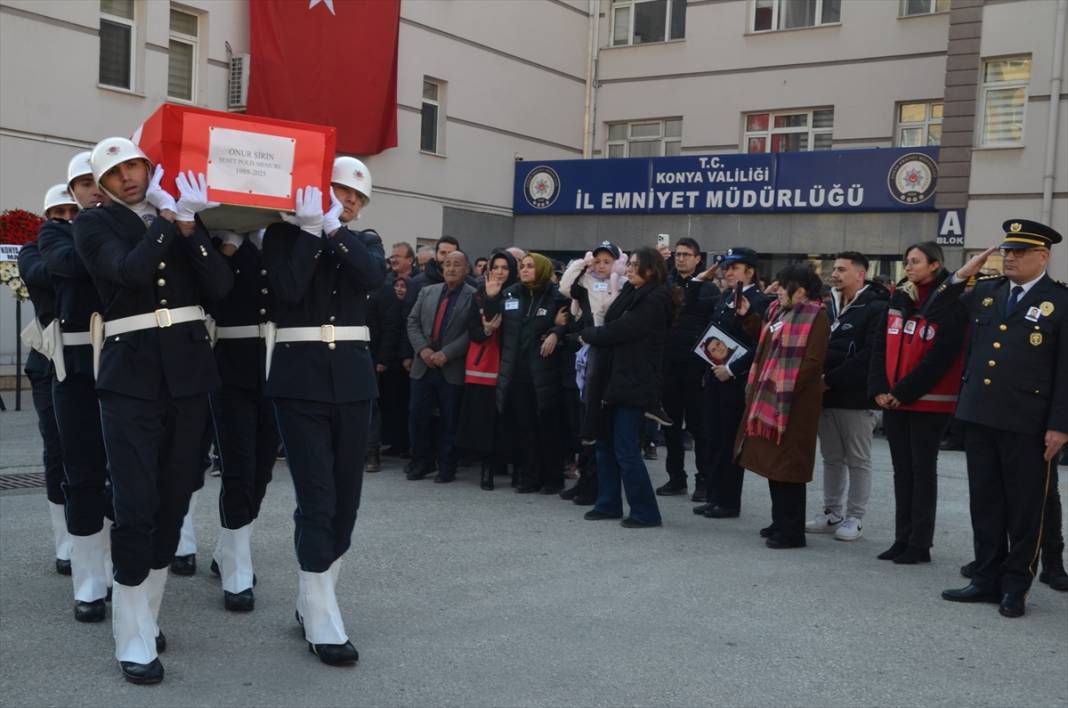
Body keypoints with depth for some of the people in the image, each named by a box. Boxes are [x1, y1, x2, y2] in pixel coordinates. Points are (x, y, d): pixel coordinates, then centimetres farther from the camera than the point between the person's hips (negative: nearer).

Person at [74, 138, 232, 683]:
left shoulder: (184, 218, 13)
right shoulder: (94, 224, 3)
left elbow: (221, 286, -1)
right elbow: (131, 270, -17)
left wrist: (189, 226, -10)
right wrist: (166, 218, -8)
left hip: (188, 371, 4)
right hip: (130, 374, -4)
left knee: (173, 500, 9)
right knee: (135, 507, -8)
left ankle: (143, 614, 25)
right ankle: (134, 639, 2)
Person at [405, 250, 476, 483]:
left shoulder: (474, 297, -5)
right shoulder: (427, 292, 12)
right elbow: (413, 322, 9)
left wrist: (446, 354, -18)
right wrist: (422, 349, -7)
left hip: (452, 370, -4)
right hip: (423, 366, 4)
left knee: (449, 421, 4)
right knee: (418, 417, 6)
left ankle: (446, 468, 15)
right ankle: (421, 463, 20)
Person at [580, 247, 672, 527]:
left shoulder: (655, 299, -12)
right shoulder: (632, 293, 16)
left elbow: (620, 330, -15)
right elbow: (610, 321, 11)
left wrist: (588, 334, -2)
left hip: (635, 383, -9)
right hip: (615, 378, 9)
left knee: (625, 448, -7)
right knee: (606, 443, 13)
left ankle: (645, 512, 2)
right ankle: (608, 504, 23)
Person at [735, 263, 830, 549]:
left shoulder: (815, 316, -12)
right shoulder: (778, 311, 14)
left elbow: (812, 361, -18)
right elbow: (767, 343, 18)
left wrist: (785, 390, -20)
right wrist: (747, 316, 12)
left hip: (793, 402, -9)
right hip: (769, 398, 9)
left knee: (787, 465, -4)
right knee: (772, 461, 15)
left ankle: (792, 531, 4)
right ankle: (780, 522, 27)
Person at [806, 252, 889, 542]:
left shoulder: (876, 308, -10)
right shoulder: (830, 306, 14)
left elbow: (869, 355, -18)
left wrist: (832, 380, -18)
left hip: (855, 396, -7)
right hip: (826, 394, 7)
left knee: (858, 459, 3)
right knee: (832, 458, 13)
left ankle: (855, 518, 11)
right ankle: (832, 513, 22)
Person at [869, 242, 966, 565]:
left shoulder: (949, 305, -8)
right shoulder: (899, 298, 10)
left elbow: (940, 357, -15)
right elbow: (880, 345, 8)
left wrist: (904, 392, -16)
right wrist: (879, 388, -3)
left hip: (927, 402, -6)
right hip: (893, 401, 6)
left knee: (922, 471, 1)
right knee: (902, 470, 11)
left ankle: (920, 544, 8)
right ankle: (902, 539, 18)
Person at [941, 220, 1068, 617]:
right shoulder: (985, 293, 11)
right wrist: (960, 278, 7)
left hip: (1027, 423, -5)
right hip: (980, 416, 5)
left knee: (1025, 507, 5)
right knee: (984, 502, 12)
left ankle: (1015, 586, 16)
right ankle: (987, 579, 22)